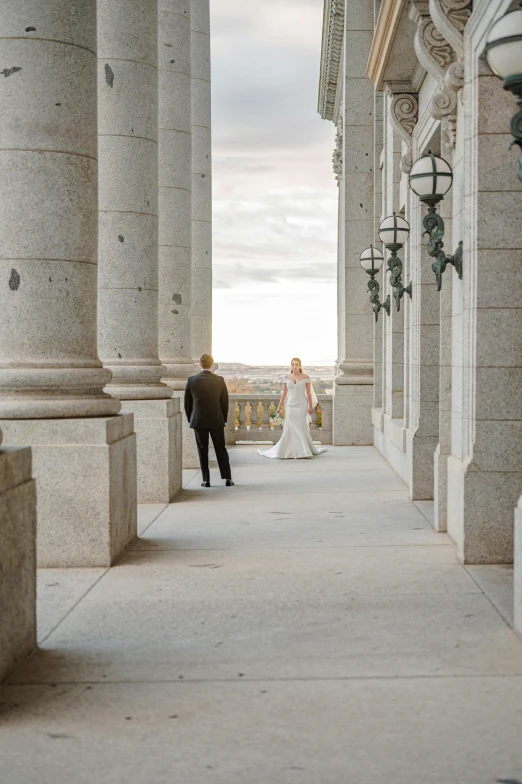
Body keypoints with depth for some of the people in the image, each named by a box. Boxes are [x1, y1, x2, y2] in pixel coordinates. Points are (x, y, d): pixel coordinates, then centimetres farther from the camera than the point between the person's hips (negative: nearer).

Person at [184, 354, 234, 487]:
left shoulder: (191, 381, -6)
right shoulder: (219, 380, -5)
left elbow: (187, 403, 0)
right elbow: (225, 402, 0)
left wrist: (190, 419, 11)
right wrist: (224, 419, 11)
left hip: (198, 421, 0)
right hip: (216, 420, 0)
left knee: (203, 451, 7)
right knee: (221, 449, 9)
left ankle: (206, 480, 6)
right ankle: (227, 478, 8)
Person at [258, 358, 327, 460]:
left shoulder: (305, 377, 0)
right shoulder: (286, 378, 5)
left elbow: (309, 393, 0)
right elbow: (284, 394, 7)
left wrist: (310, 407, -5)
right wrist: (279, 407, 4)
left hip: (301, 405, -2)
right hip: (290, 405, 2)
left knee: (300, 427, -5)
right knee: (290, 428, -2)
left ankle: (301, 451, 4)